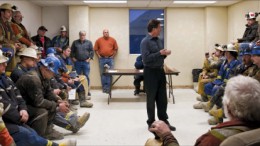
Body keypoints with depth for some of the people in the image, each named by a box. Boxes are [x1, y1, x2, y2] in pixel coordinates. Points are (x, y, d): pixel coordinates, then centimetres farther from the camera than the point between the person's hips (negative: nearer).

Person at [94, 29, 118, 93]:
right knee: (103, 74, 3)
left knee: (109, 74, -1)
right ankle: (104, 88, 11)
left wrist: (113, 56, 1)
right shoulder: (99, 40, 3)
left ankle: (108, 88, 5)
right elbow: (96, 49, 6)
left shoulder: (113, 40, 4)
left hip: (110, 59, 0)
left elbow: (116, 49, 8)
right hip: (102, 59, 0)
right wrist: (99, 56, -2)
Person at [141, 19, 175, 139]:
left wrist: (165, 54, -3)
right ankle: (151, 123, 18)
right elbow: (146, 58, -21)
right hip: (150, 72, -7)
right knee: (151, 99, 5)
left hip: (160, 71, 7)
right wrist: (160, 53, -19)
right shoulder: (145, 42, -12)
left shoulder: (159, 41, 10)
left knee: (162, 98, 10)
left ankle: (164, 121, 21)